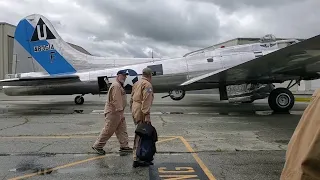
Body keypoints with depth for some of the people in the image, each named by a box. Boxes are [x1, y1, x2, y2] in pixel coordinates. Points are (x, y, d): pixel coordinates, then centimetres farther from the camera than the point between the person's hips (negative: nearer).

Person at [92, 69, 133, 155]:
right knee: (108, 130, -2)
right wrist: (121, 112, -24)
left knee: (122, 129, 11)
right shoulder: (116, 86, -17)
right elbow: (116, 101, -24)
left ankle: (124, 146, 18)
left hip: (118, 112, 11)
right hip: (113, 113, -11)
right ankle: (97, 146, 11)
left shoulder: (119, 86, 18)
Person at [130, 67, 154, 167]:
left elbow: (132, 99, 20)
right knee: (140, 135, -6)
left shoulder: (136, 83, 18)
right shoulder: (147, 85, -10)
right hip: (141, 111, -10)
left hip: (134, 110, 10)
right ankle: (137, 160, -3)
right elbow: (146, 101, -19)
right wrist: (147, 115, -22)